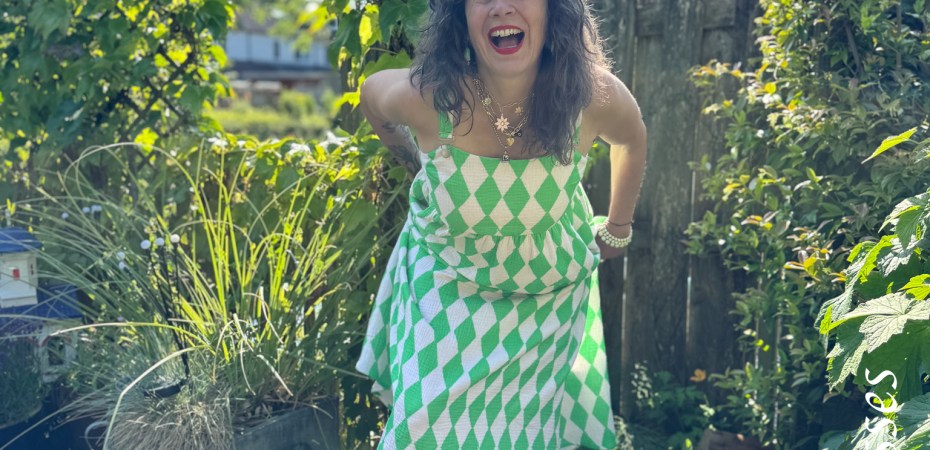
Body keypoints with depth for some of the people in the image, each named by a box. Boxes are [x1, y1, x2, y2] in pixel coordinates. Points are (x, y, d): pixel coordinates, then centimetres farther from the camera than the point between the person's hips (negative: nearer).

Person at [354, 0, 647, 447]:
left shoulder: (594, 96, -25)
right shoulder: (423, 96, -28)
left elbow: (632, 137, 0)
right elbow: (372, 93, -2)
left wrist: (617, 228, 10)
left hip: (551, 290, 1)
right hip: (447, 283, 0)